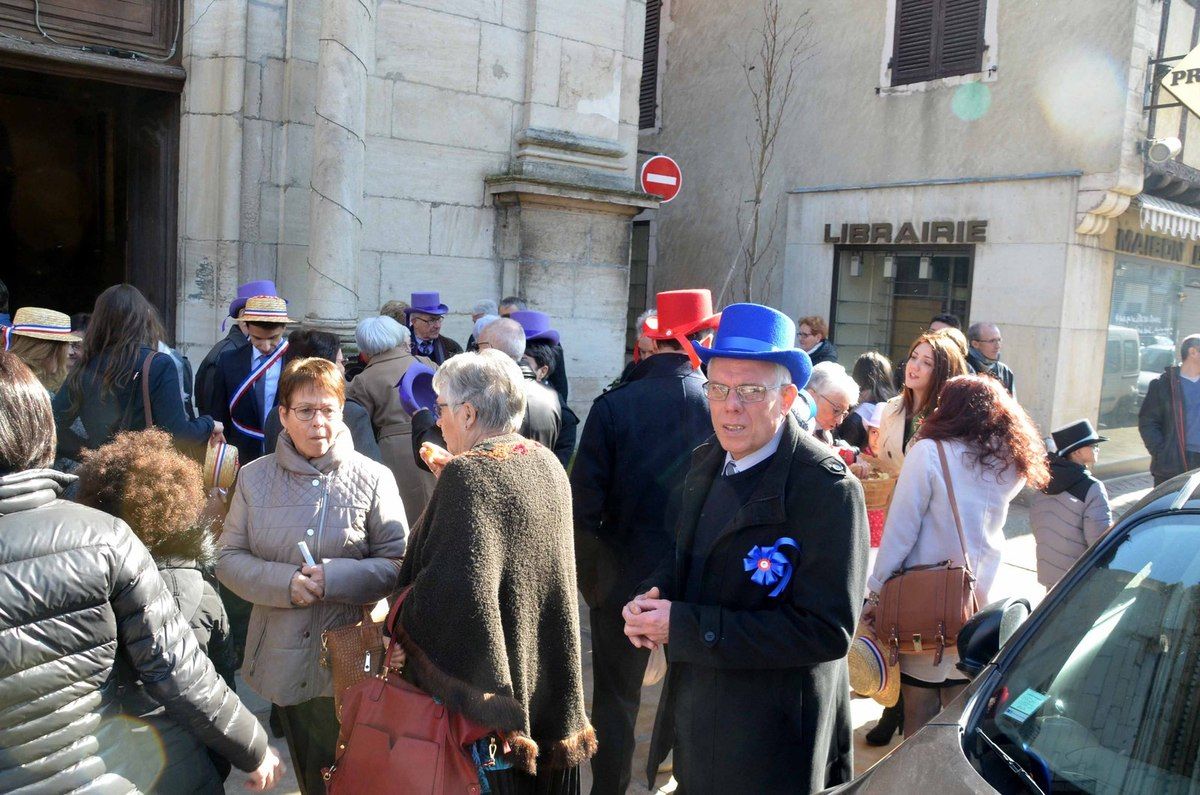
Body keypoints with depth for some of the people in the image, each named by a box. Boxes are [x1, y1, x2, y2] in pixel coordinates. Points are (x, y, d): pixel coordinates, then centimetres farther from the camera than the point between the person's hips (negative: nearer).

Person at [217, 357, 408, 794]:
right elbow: (228, 558, 1)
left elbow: (398, 564, -9)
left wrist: (334, 578, -22)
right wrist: (285, 582, -16)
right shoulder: (255, 477, 3)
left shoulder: (373, 477, -7)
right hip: (283, 658, 3)